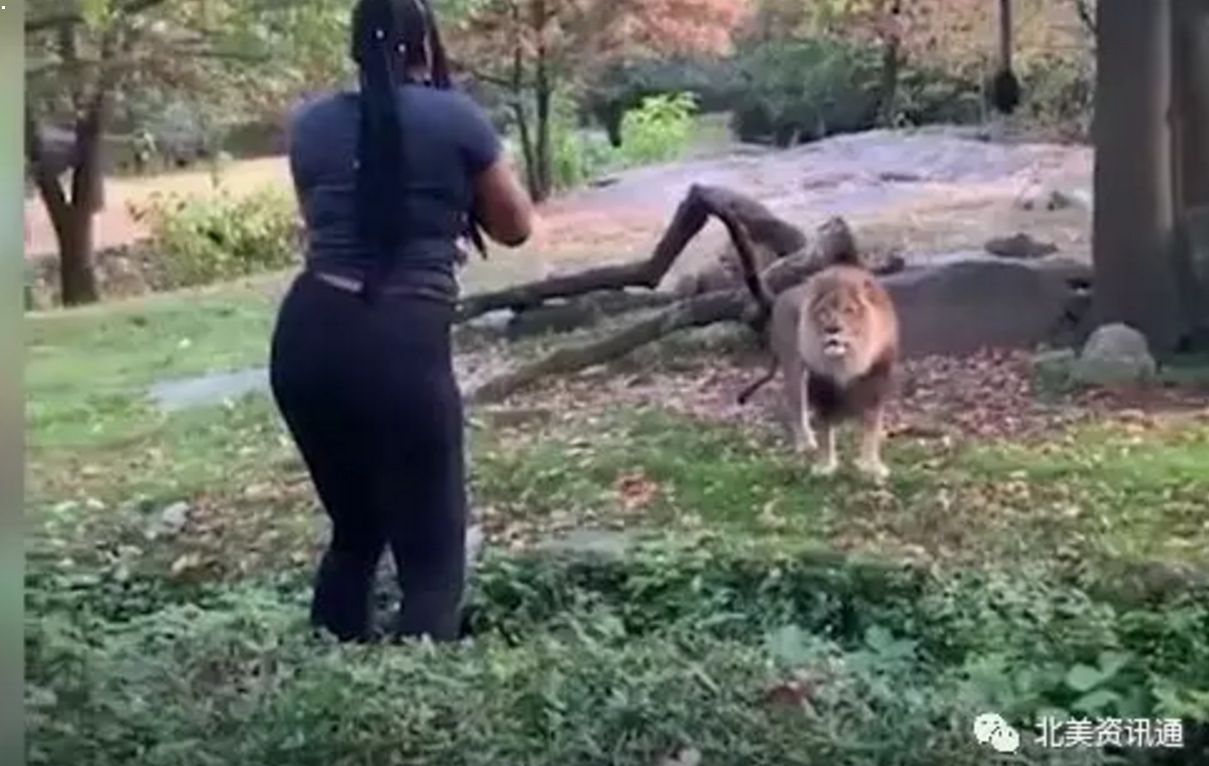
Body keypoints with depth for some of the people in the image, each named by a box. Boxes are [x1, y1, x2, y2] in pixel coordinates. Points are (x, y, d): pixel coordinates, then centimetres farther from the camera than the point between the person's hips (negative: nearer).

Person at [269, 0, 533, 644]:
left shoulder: (312, 123, 10)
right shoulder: (454, 118, 0)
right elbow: (515, 226, 12)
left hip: (306, 338, 5)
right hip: (402, 346, -5)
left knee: (354, 531, 24)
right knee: (432, 557, 5)